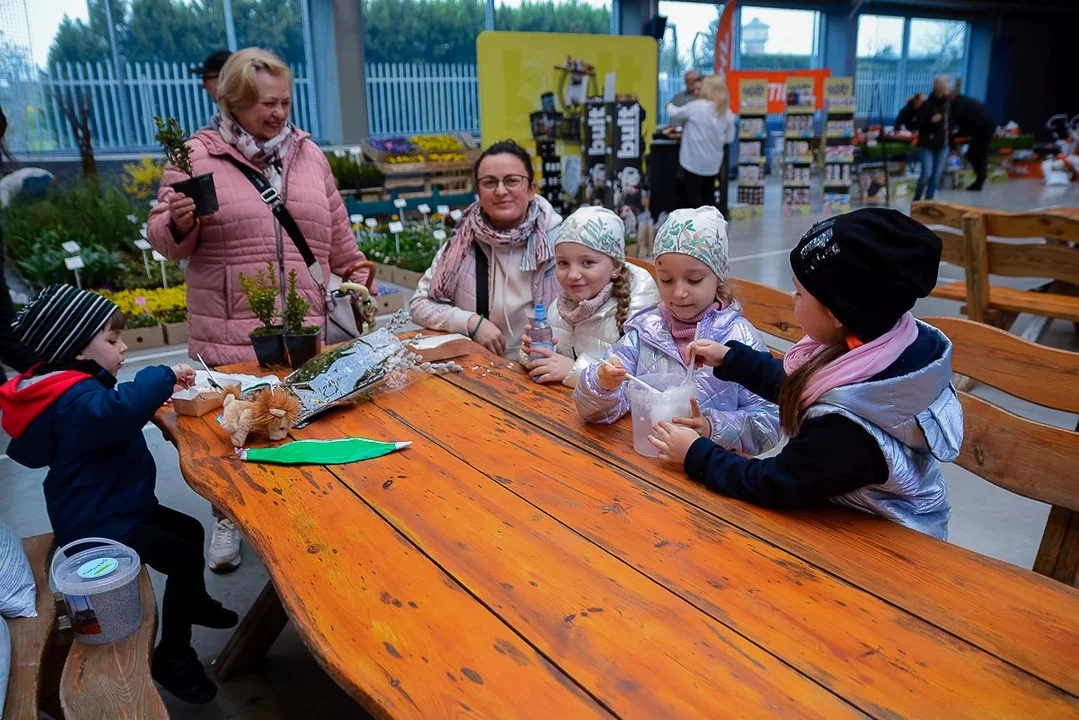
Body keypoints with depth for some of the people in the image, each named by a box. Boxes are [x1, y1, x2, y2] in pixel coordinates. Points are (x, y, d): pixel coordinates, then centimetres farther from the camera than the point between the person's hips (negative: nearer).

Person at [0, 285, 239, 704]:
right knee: (183, 558, -18)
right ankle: (171, 657, -2)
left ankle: (196, 604, 44)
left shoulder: (76, 389, 9)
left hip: (113, 508, 12)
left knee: (190, 530, 21)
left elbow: (113, 413, 30)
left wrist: (161, 386, 15)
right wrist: (162, 378, -41)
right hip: (98, 523, -12)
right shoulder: (76, 401, -28)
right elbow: (117, 411, -53)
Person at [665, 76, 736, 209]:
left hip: (694, 161, -5)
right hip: (713, 162, 5)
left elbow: (674, 114, -1)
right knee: (708, 195, 16)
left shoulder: (697, 106, -13)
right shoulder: (727, 112, 1)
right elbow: (729, 138, 7)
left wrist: (670, 106, 20)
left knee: (694, 196, 3)